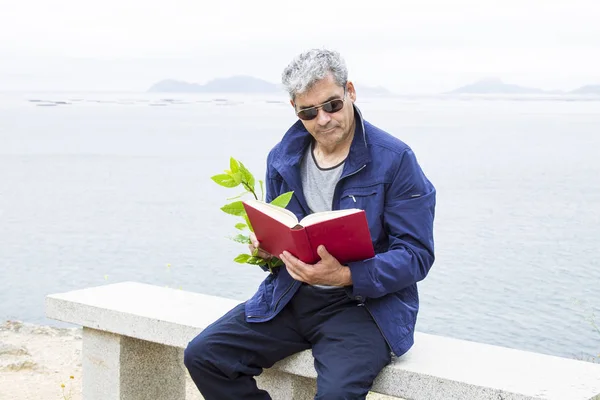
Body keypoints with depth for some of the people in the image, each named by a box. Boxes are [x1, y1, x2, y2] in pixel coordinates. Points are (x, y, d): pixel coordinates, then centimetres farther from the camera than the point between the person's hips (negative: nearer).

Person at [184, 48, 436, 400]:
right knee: (202, 356, -12)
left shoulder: (395, 160, -8)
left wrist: (346, 276, -26)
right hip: (290, 296, 6)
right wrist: (265, 249, -4)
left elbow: (416, 255, -11)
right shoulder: (282, 159, 9)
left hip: (363, 302, -5)